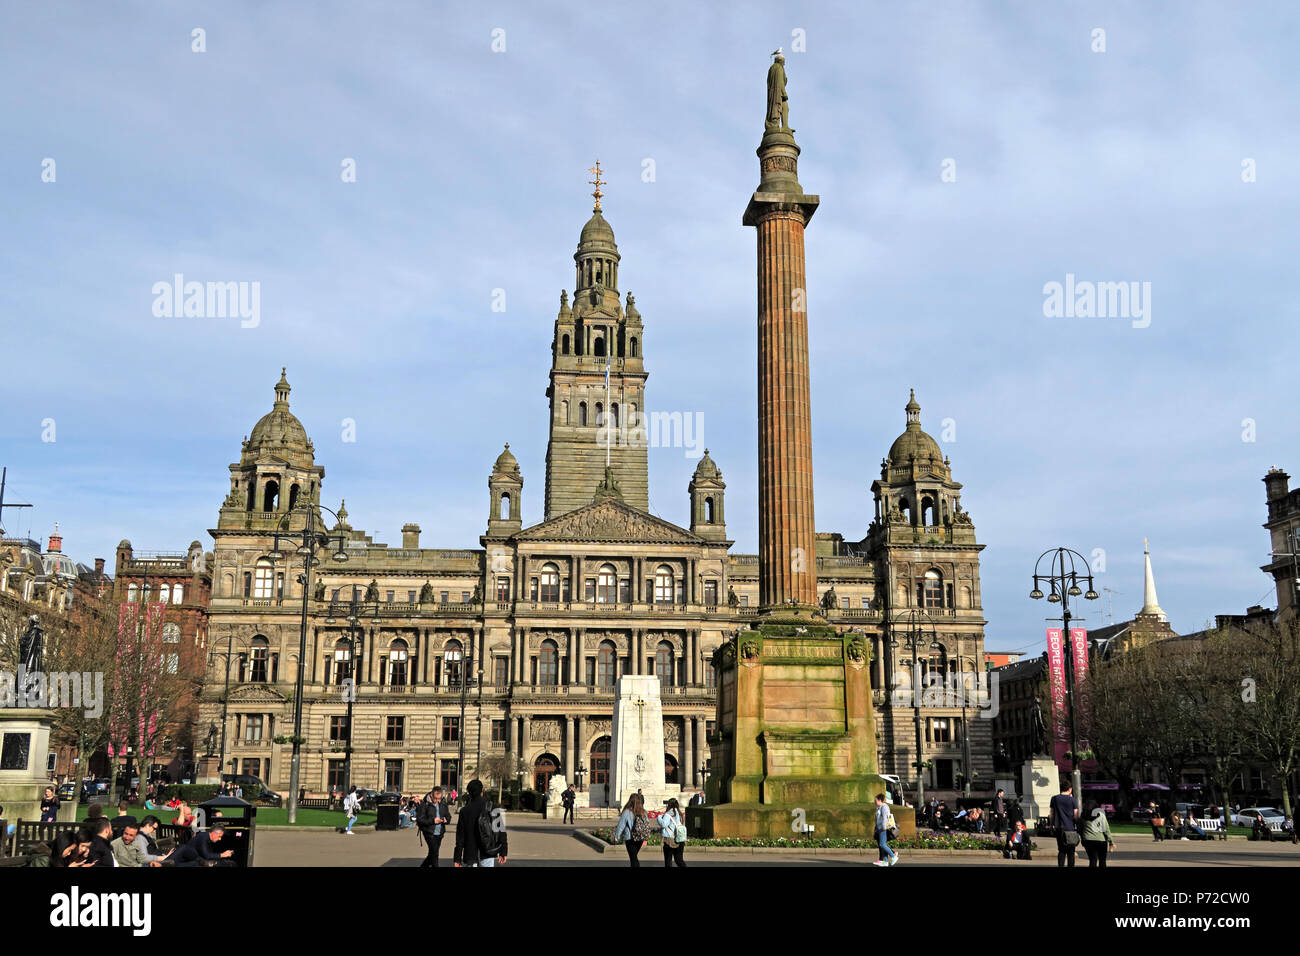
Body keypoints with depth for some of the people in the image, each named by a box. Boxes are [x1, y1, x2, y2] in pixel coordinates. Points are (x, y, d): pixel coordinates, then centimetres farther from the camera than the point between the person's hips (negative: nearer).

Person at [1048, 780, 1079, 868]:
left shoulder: (1054, 799, 3)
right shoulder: (1072, 800, -6)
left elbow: (1051, 814, 7)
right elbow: (1076, 816, -5)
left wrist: (1052, 824, 18)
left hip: (1059, 828, 3)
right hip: (1070, 828, -3)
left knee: (1061, 850, 11)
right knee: (1070, 852, 6)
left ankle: (1060, 865, 3)